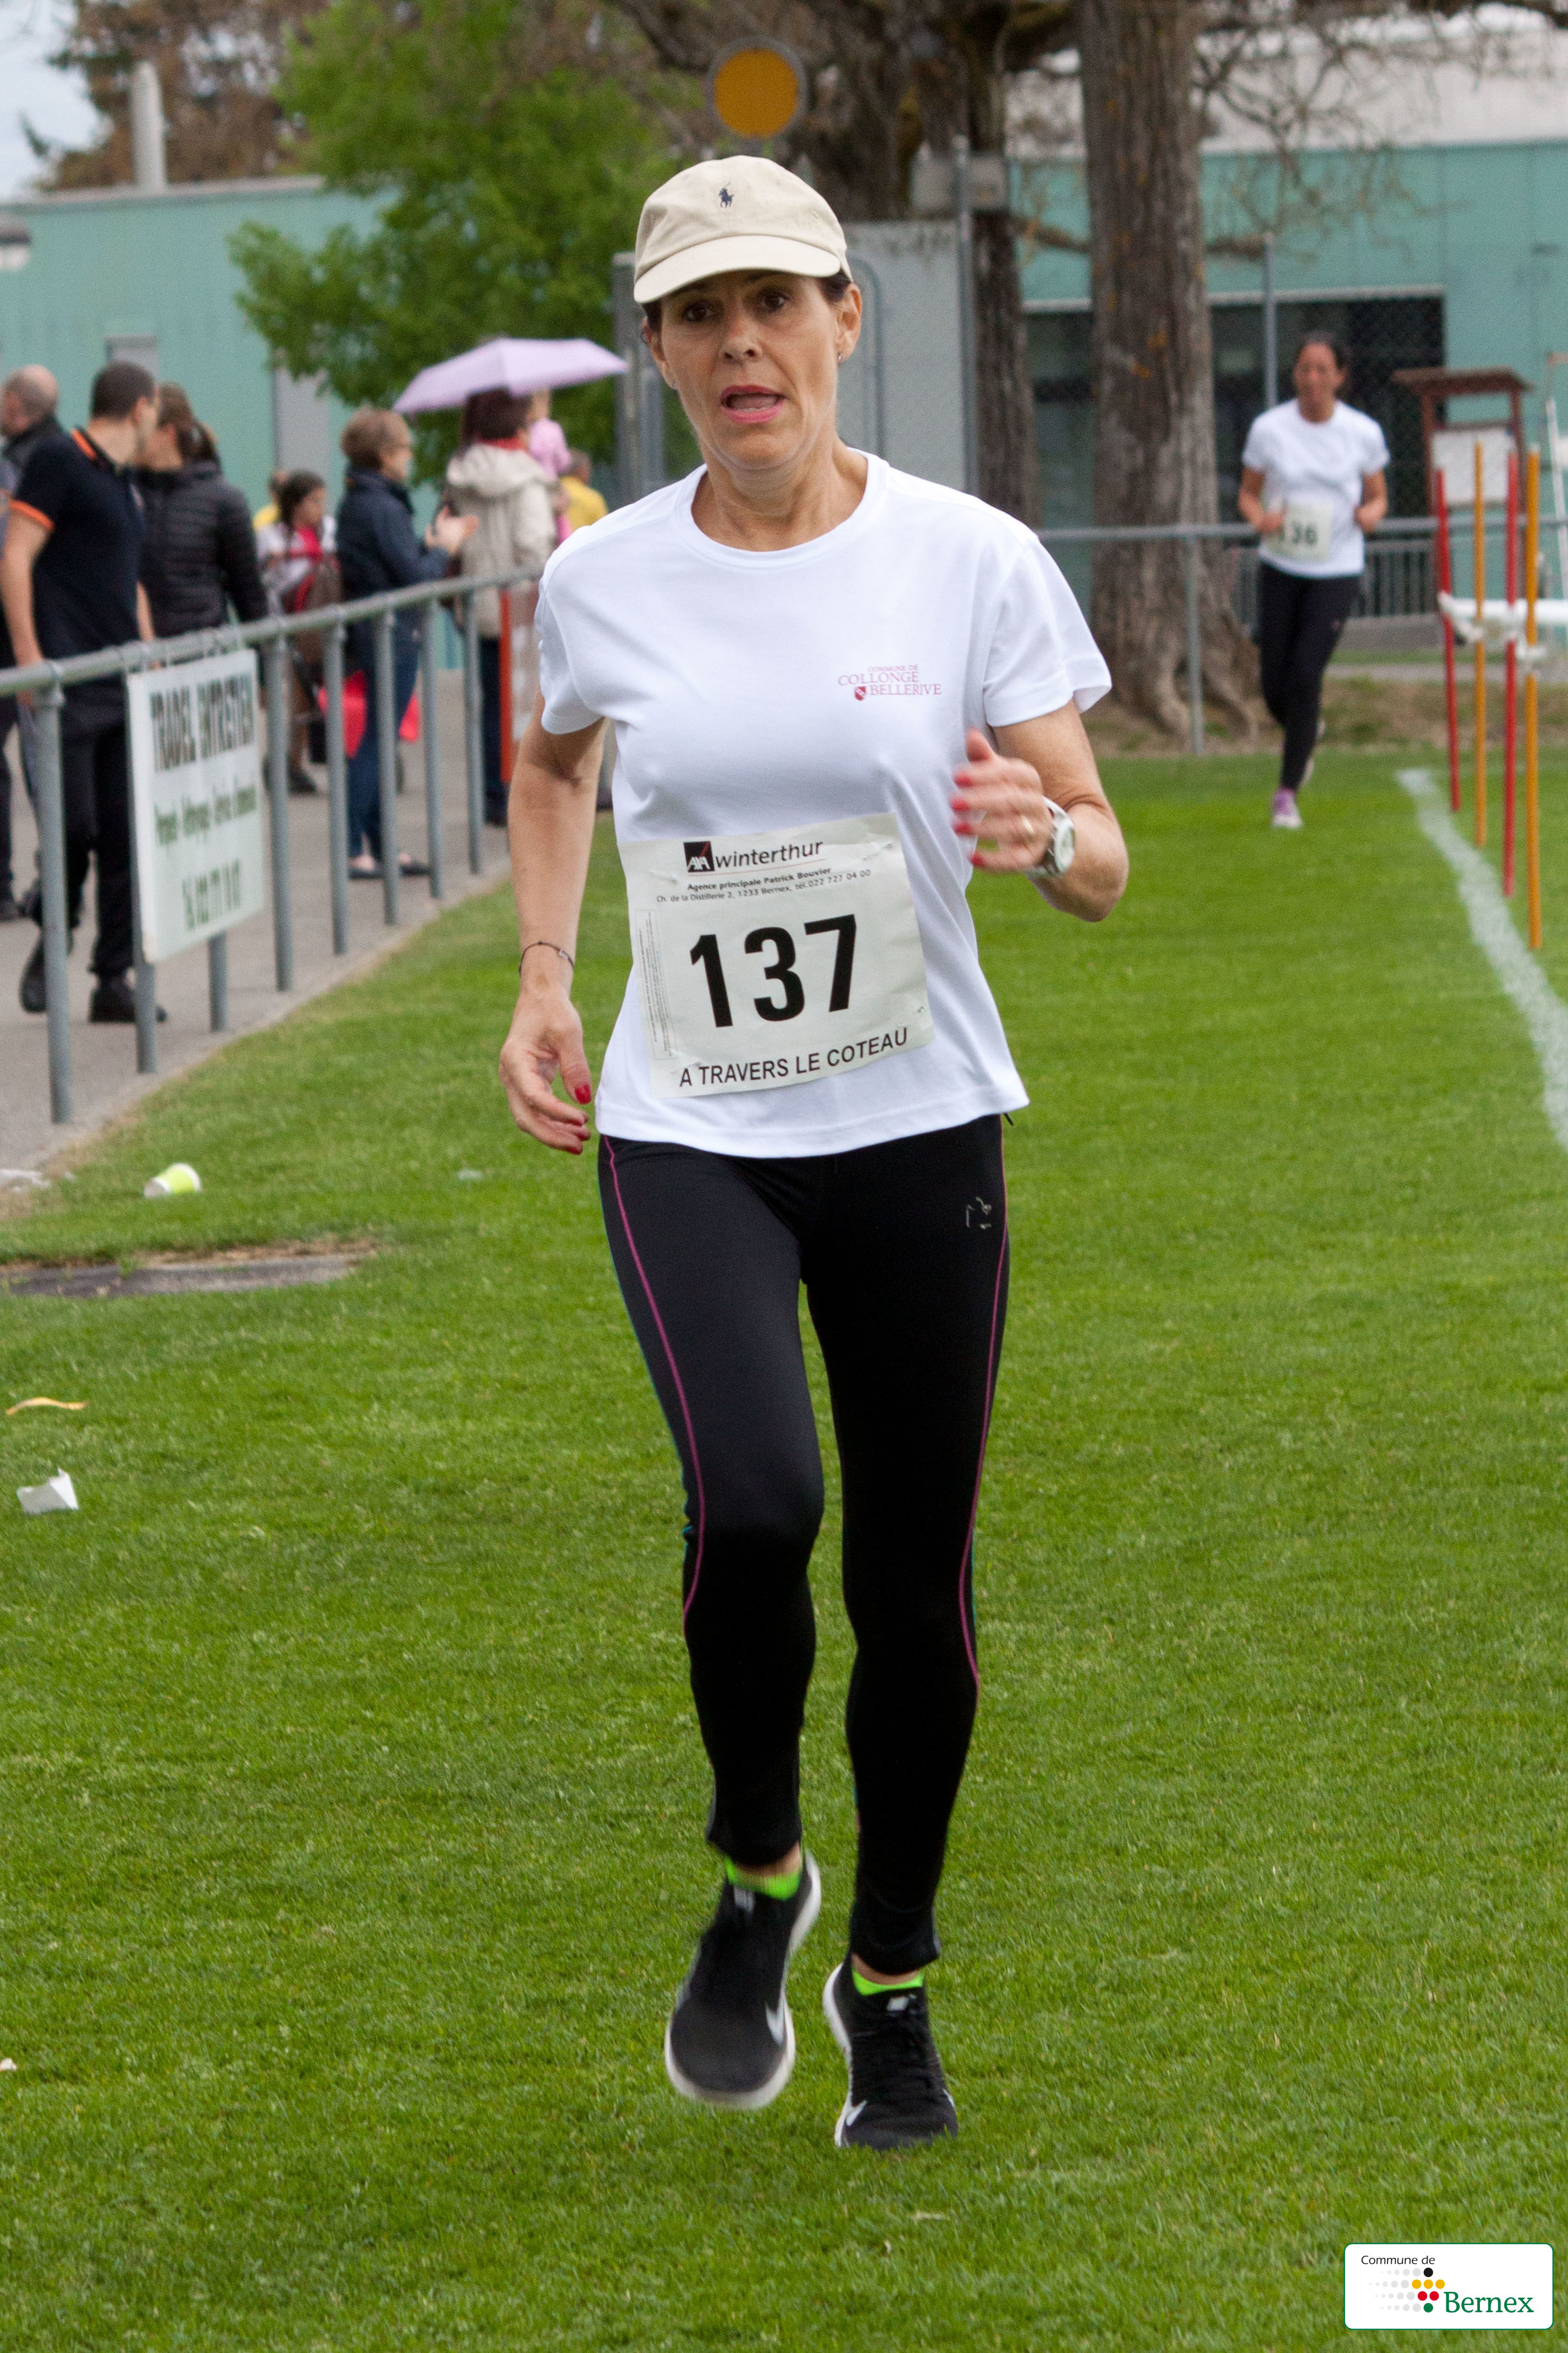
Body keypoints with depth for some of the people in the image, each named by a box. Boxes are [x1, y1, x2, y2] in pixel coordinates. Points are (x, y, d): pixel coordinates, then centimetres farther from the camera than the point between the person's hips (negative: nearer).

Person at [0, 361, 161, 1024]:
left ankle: (115, 980, 8)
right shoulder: (60, 461, -5)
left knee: (124, 836, 4)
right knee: (76, 826, -10)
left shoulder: (125, 483, 20)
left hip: (123, 685, 8)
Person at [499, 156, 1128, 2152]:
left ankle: (890, 1980, 28)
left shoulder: (972, 562, -6)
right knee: (752, 1503, -23)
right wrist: (542, 985, 11)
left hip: (919, 1128, 0)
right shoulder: (600, 582, 0)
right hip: (686, 1129, 0)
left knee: (914, 1585, 5)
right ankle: (754, 1877, 5)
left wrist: (1044, 836, -25)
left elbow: (1103, 866, -2)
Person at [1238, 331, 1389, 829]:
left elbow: (1378, 495, 8)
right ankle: (1307, 733, 39)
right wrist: (1260, 518, -17)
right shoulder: (1269, 429, -4)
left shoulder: (1364, 433, -4)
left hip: (1337, 570, -1)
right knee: (1274, 684, 1)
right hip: (1280, 568, 1)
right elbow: (1248, 493, 5)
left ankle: (1288, 792, -1)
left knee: (1306, 675, -13)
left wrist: (1370, 513, -15)